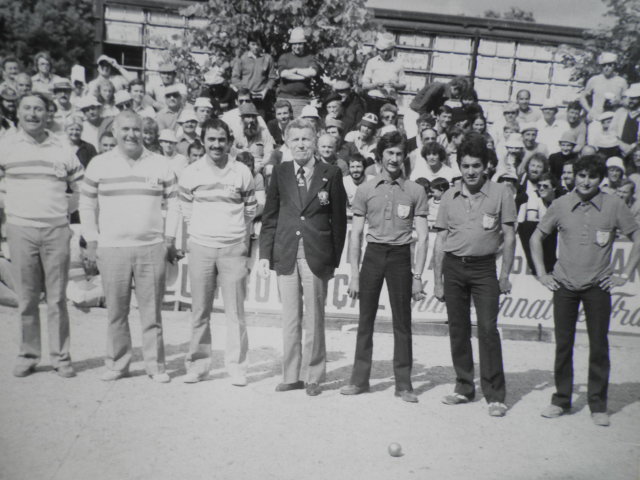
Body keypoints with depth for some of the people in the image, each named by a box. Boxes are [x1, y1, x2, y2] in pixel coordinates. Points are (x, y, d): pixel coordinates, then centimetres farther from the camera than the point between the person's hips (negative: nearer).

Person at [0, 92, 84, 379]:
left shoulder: (62, 148, 8)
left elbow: (81, 188, 16)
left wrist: (65, 210, 8)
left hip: (57, 229, 0)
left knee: (57, 298, 2)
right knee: (26, 298, 5)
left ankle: (61, 357, 11)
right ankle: (28, 356, 18)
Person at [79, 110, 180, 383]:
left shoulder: (161, 164, 6)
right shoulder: (99, 165, 6)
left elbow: (173, 204, 9)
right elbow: (87, 206, 10)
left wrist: (170, 240, 3)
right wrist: (91, 243, 4)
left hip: (152, 248, 0)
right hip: (111, 249, 1)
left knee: (152, 311, 3)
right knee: (116, 311, 7)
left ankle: (155, 365, 13)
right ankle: (117, 363, 21)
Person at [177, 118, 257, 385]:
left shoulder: (242, 172, 3)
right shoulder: (191, 173, 5)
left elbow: (251, 208, 13)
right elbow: (185, 208, 16)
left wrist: (235, 231, 9)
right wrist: (201, 230, 11)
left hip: (234, 248, -1)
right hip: (200, 247, 1)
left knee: (235, 311, 0)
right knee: (199, 311, 5)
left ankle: (236, 366, 10)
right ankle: (198, 364, 17)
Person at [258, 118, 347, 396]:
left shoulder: (331, 174, 2)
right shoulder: (280, 173, 8)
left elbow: (339, 219, 2)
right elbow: (270, 217, 9)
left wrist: (334, 259, -1)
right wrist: (265, 254, 2)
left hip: (316, 256, -2)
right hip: (286, 255, 2)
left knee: (314, 319, 4)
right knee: (289, 319, 9)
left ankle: (313, 376, 18)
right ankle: (291, 375, 21)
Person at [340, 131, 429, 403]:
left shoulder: (415, 191, 3)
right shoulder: (365, 190, 5)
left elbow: (422, 237, 2)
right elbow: (356, 234, 5)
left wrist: (417, 276, -6)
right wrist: (354, 274, -1)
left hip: (401, 255, -1)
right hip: (373, 254, 1)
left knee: (402, 321, 3)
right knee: (365, 319, 6)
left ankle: (403, 384, 14)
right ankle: (360, 379, 18)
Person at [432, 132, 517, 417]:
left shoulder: (500, 194, 0)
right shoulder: (450, 197, 7)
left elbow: (509, 237, 2)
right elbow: (440, 241, 9)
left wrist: (505, 275, -5)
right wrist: (437, 281, 6)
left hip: (484, 267, -3)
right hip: (453, 266, 3)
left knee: (488, 328, -7)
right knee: (458, 329, 8)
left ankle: (495, 394, 4)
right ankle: (464, 387, 21)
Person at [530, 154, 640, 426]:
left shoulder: (614, 206, -3)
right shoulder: (561, 205, 0)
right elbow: (536, 237, 10)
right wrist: (541, 274, 5)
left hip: (598, 285, -1)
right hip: (564, 284, 1)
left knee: (599, 346, 4)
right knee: (563, 345, 6)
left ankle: (598, 405, 18)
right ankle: (561, 399, 20)